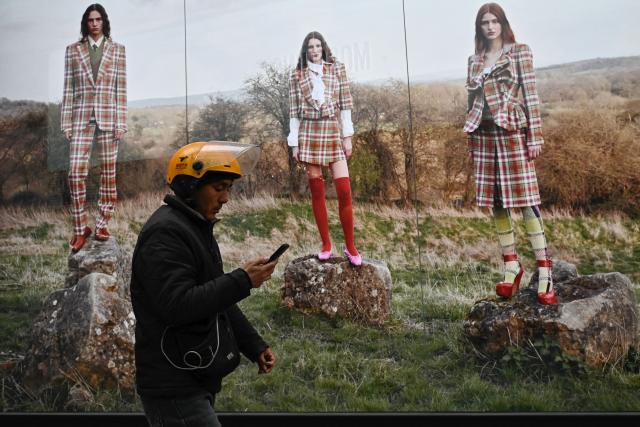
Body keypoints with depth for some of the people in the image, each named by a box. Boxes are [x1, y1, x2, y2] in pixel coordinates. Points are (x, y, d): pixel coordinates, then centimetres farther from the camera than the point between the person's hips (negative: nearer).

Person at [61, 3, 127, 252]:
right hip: (81, 118, 0)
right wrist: (66, 122, 1)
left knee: (108, 172, 3)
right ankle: (80, 228, 4)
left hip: (108, 117, 0)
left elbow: (121, 88, 4)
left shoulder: (117, 50, 8)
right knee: (76, 172, -7)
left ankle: (102, 224, 14)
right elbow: (68, 88, 7)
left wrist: (121, 122, -3)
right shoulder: (73, 50, 10)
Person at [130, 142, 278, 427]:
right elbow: (176, 306, -28)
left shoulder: (197, 228, 15)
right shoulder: (165, 233, -17)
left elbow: (217, 300, 20)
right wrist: (242, 281, -24)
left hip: (195, 381, 10)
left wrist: (255, 347, 15)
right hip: (174, 388, -10)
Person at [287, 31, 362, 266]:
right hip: (308, 133, 1)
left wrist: (347, 136, -1)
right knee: (317, 192, 2)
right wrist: (294, 143, 1)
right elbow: (294, 111, 6)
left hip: (332, 132, 0)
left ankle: (350, 246, 3)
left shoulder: (337, 68, 8)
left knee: (344, 191, -8)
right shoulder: (296, 75, 7)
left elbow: (345, 103, 5)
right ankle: (326, 245, 10)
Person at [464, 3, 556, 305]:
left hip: (512, 133, -4)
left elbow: (531, 94, -3)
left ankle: (544, 271, -6)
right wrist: (471, 142, 13)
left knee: (526, 199, -8)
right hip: (483, 135, 5)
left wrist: (535, 136, -9)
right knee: (496, 202, 5)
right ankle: (512, 265, 14)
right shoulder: (474, 60, 14)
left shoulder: (520, 52, 2)